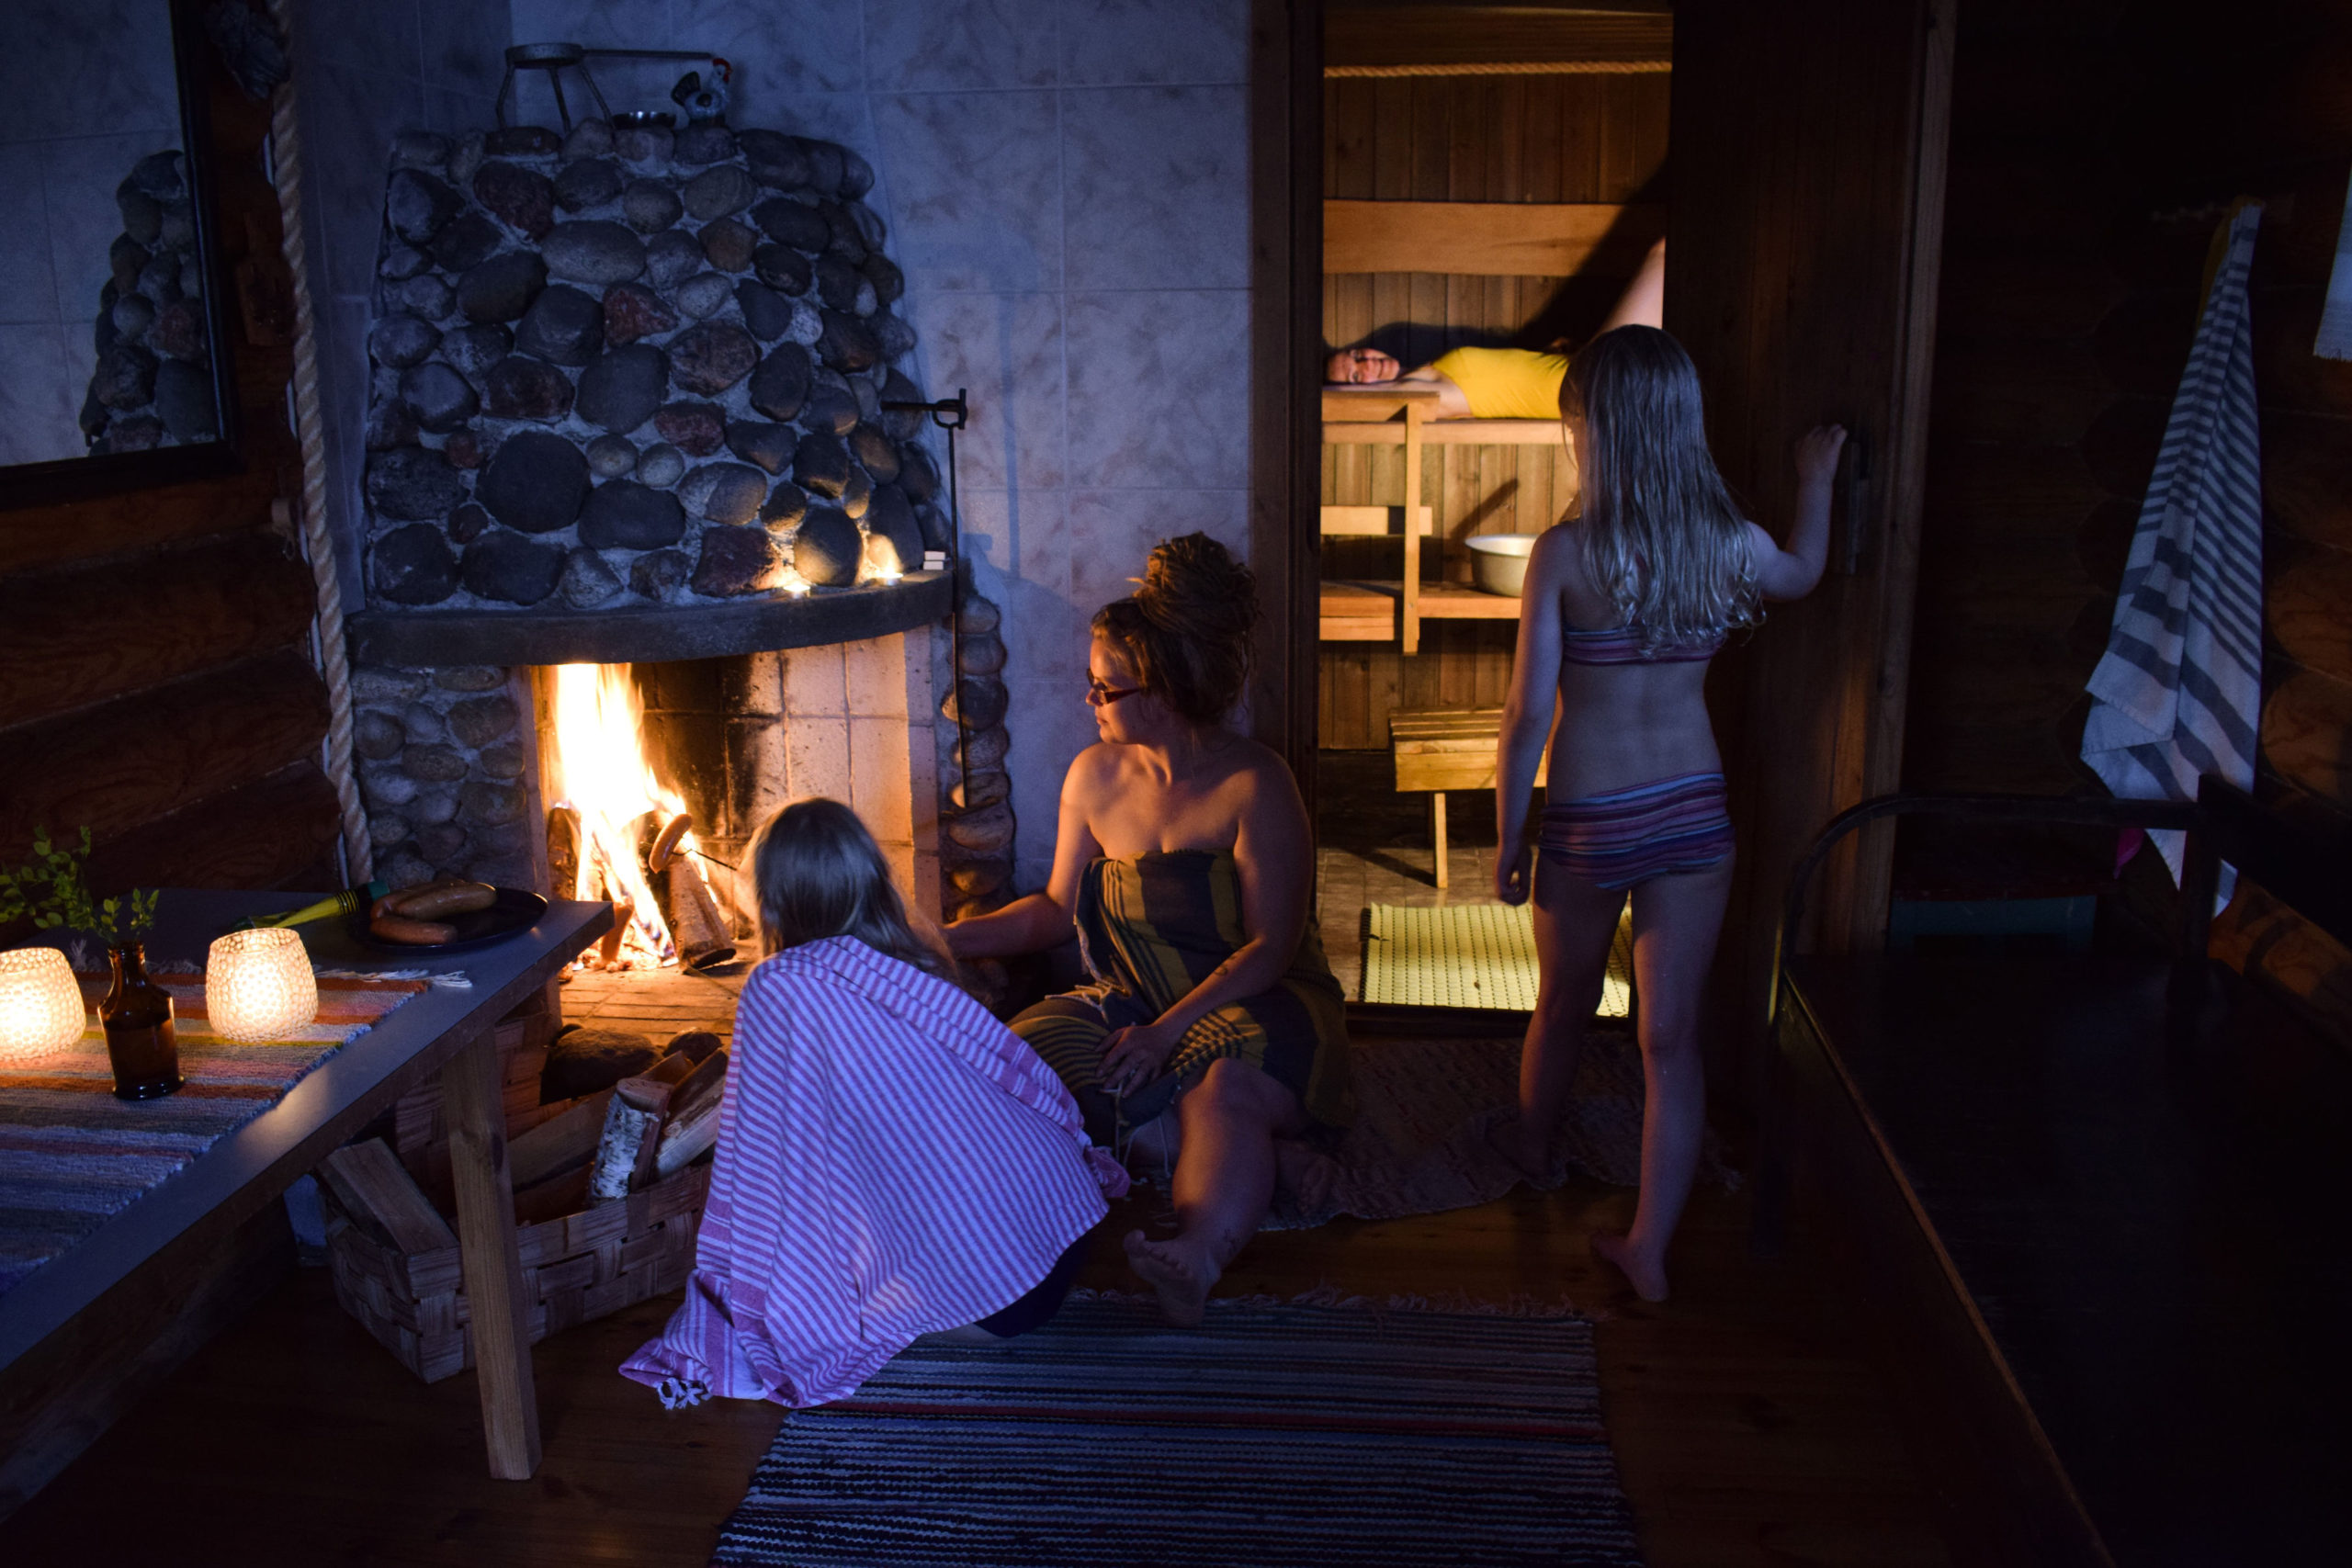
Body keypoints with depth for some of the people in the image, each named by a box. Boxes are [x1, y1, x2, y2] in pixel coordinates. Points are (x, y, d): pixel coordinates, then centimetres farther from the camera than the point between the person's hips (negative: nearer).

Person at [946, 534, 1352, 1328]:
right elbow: (1057, 907, 17)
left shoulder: (1254, 786, -11)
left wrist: (1168, 1031, -24)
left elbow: (1270, 946, -14)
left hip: (1250, 1005, -5)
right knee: (1030, 1060, -26)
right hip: (1133, 1000, 5)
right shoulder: (1094, 776, 6)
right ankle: (1257, 1155, -25)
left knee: (1224, 1089, -40)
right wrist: (948, 940, 8)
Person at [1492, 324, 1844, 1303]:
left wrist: (1506, 844, -5)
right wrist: (1817, 480, 36)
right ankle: (1649, 1248, 13)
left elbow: (1528, 715, -15)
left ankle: (1533, 1145, 48)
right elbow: (1805, 572, 21)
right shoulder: (1734, 545, -5)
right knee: (1671, 1036, 7)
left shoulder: (1563, 555, -15)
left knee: (1563, 1005, 22)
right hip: (1693, 812, 2)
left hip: (1589, 820, -2)